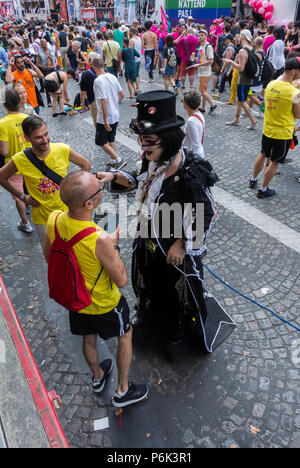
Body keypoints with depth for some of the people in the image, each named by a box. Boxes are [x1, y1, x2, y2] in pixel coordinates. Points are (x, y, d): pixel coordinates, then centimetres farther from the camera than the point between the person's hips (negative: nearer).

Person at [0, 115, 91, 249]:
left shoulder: (63, 150, -17)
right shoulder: (20, 160, -18)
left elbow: (86, 165, 0)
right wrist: (22, 196, -3)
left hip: (66, 211, 1)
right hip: (42, 217, -1)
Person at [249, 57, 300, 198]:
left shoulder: (271, 84, -3)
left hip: (267, 129, 6)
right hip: (283, 134, -6)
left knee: (263, 155, 25)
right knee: (274, 162, 9)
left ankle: (253, 180, 39)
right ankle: (263, 190, 19)